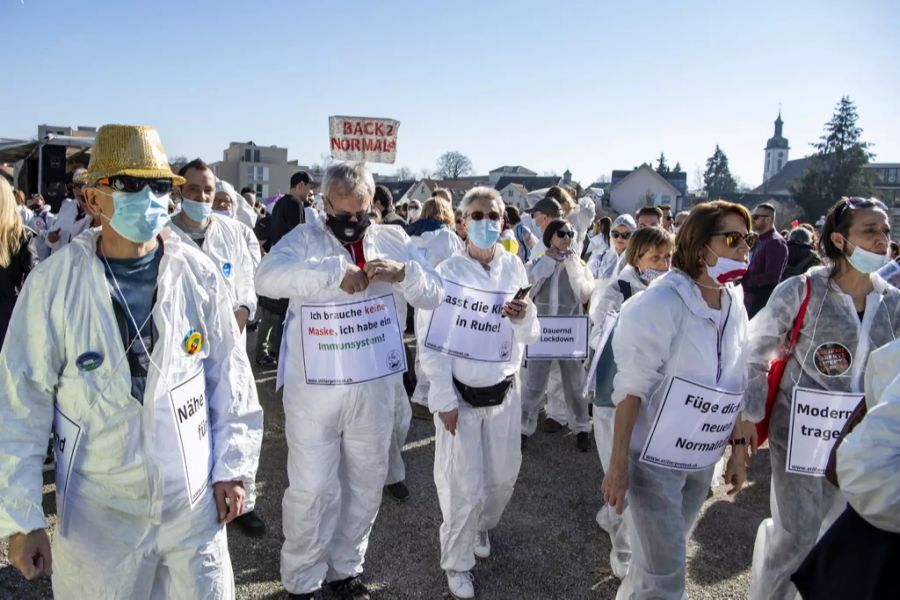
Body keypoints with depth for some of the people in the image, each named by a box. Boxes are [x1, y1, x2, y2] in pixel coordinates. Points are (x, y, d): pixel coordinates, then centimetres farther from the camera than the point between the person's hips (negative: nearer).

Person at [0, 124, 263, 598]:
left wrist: (233, 467, 2)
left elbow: (228, 376, 0)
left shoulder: (199, 274, -6)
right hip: (96, 514, -1)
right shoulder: (53, 284, -12)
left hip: (195, 503, 2)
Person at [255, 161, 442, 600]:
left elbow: (433, 295, 2)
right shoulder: (305, 239, -6)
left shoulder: (392, 239, 4)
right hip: (313, 389, -4)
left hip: (374, 388, 4)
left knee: (366, 483, 17)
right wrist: (335, 272, -32)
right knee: (311, 489, 4)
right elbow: (267, 277, -25)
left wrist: (404, 273, -19)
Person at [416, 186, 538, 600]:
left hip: (503, 392, 4)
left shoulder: (514, 269, -2)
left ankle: (481, 527, 48)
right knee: (467, 487, 3)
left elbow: (528, 337, -1)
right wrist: (444, 399, -13)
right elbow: (430, 342, -11)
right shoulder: (446, 273, -12)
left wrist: (524, 317, -24)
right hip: (460, 394, -3)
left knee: (504, 477, 17)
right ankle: (457, 563, 28)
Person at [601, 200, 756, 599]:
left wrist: (739, 448, 12)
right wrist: (618, 463, -19)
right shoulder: (660, 302, -20)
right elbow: (632, 388, -19)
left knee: (661, 558, 23)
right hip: (654, 459, -6)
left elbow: (734, 385, 11)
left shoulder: (735, 305, 1)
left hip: (701, 459, 7)